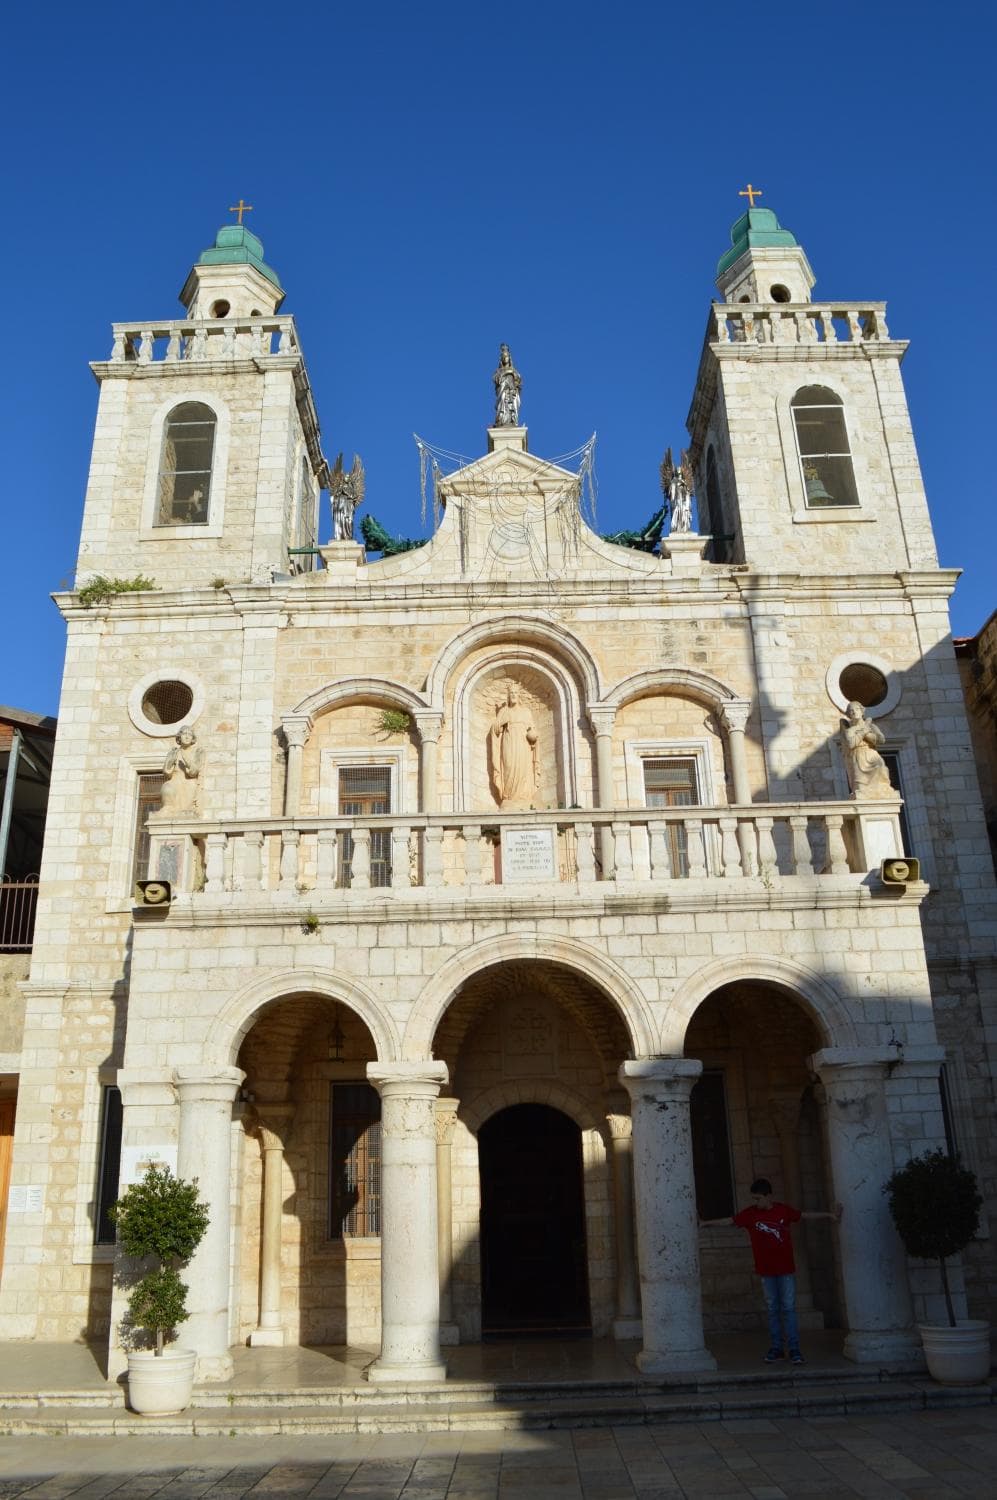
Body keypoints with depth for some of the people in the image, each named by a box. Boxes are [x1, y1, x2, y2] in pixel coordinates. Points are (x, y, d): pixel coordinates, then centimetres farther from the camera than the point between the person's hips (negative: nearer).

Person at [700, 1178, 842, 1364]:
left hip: (786, 1268, -1)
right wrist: (707, 1223, 3)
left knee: (788, 1308, -2)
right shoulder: (750, 1214, -3)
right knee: (772, 1310, 6)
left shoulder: (784, 1210, -3)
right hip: (766, 1271, 1)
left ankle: (794, 1349, 2)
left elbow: (805, 1216, 8)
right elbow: (729, 1221, 3)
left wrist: (830, 1215, 8)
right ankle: (776, 1348, 13)